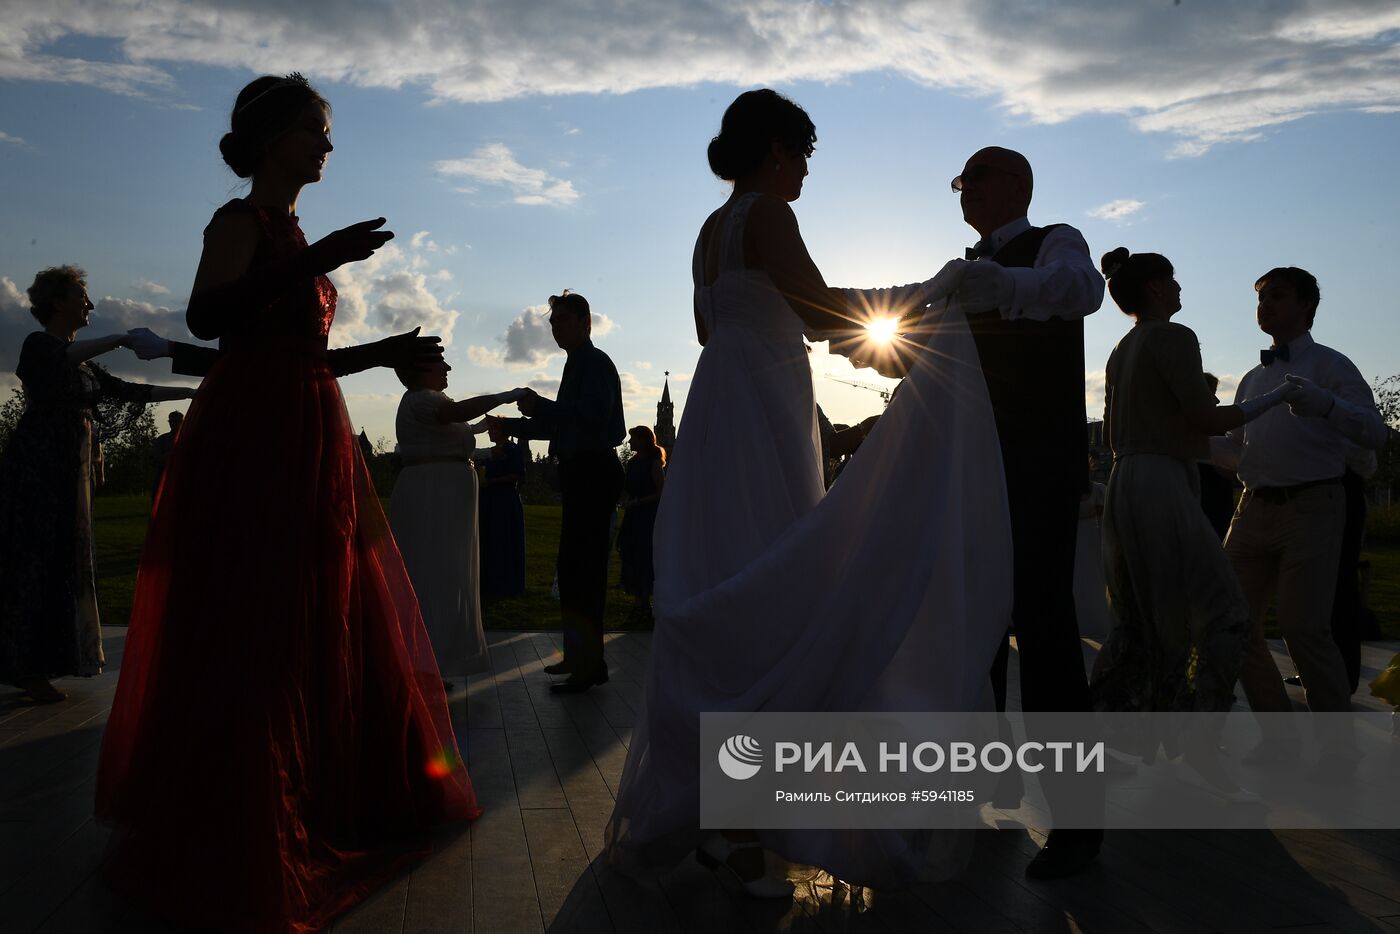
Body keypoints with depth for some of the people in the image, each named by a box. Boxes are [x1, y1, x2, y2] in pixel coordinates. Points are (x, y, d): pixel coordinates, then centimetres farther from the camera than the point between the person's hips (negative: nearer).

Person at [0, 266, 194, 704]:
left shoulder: (85, 366, 19)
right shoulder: (39, 344, -5)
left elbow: (131, 392, 17)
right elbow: (67, 356, -29)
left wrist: (193, 392, 15)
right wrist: (121, 338, -25)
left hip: (71, 470, 8)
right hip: (37, 465, -8)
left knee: (64, 563, 7)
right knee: (35, 561, -8)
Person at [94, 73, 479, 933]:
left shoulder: (292, 234, 21)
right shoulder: (242, 221, -3)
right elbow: (206, 317, -21)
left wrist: (388, 354, 18)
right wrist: (314, 264, -28)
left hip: (310, 444, 9)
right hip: (254, 442, -9)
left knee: (325, 628, 13)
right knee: (251, 634, -5)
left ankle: (334, 801, 28)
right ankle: (234, 837, 7)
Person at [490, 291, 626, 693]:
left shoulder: (595, 362, -8)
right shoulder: (578, 365, 23)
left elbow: (594, 415, -24)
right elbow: (560, 426, 27)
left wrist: (541, 406, -23)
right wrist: (510, 425, 24)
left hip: (593, 473, -11)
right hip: (582, 474, 11)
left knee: (579, 569, -11)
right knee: (580, 568, 15)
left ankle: (589, 664, -6)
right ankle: (580, 657, 25)